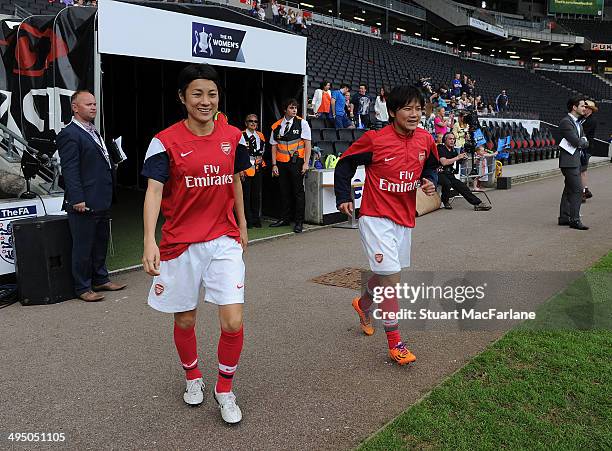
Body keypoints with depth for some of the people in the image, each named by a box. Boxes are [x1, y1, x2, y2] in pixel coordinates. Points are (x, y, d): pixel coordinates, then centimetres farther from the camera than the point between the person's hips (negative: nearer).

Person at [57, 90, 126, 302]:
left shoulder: (94, 132, 18)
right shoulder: (69, 134, -11)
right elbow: (69, 170, -17)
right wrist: (77, 200, -22)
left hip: (102, 202, 9)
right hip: (84, 204, -9)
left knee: (101, 243, 17)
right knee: (83, 247, 1)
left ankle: (100, 280, 30)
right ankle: (83, 288, 12)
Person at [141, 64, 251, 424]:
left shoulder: (232, 136, 3)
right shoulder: (166, 141, -9)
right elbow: (154, 192, -17)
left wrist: (242, 225, 19)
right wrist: (150, 241, -29)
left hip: (224, 240, 2)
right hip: (180, 243, -2)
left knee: (233, 321, -8)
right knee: (185, 320, 12)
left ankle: (225, 389, 18)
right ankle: (192, 377, 42)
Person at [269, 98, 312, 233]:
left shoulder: (302, 123, 2)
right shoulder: (276, 126, 8)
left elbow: (307, 144, -1)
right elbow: (274, 146, 10)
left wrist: (306, 163, -9)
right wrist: (274, 165, 2)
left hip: (296, 162, -3)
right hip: (281, 163, 3)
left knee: (298, 191, -1)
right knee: (284, 191, 9)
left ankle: (299, 222, 4)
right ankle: (285, 218, 21)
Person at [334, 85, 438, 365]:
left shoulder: (425, 140, -1)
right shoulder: (374, 139, -16)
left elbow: (429, 166, 19)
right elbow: (345, 164, -3)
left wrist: (430, 182, -2)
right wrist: (343, 197, -7)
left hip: (405, 218, 6)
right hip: (375, 217, -6)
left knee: (385, 274, 19)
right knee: (391, 275, -13)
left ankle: (363, 305, 50)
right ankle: (395, 343, -2)